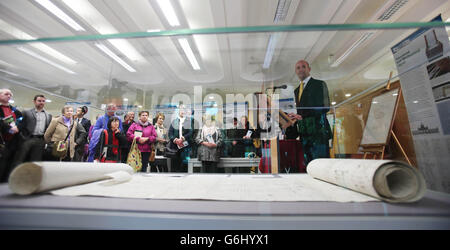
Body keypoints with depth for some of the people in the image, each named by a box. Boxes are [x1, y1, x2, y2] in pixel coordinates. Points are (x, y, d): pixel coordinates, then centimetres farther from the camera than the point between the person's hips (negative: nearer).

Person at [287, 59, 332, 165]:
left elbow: (325, 107, -9)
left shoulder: (319, 84, 3)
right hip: (304, 134, 6)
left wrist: (302, 116, -16)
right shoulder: (296, 90, 22)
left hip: (318, 131, -6)